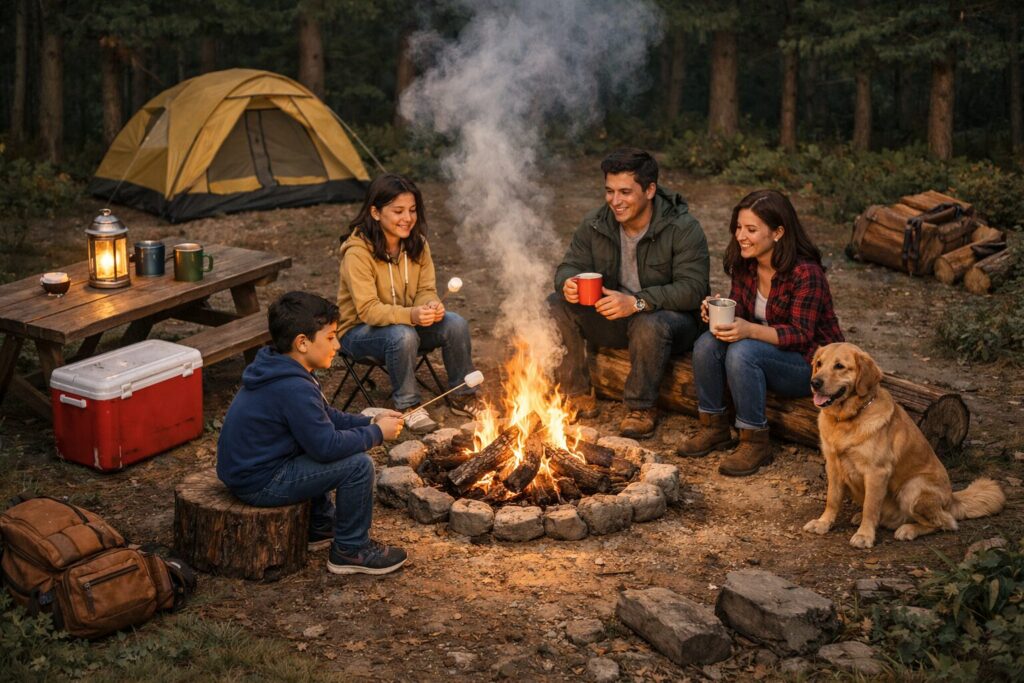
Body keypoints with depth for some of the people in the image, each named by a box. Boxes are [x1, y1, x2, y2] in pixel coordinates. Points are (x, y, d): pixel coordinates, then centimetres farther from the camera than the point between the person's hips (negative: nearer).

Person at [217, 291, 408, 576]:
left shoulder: (279, 369, 5)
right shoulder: (294, 389, -27)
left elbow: (325, 417, 16)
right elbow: (327, 445, -24)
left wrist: (370, 422, 4)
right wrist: (376, 434, -10)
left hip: (244, 467, 11)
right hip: (259, 484, -11)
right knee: (358, 465, -14)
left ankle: (321, 526, 33)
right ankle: (351, 551, 2)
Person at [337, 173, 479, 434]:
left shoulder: (417, 243, -4)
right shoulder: (358, 251, -24)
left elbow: (426, 290, -1)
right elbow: (368, 309, -27)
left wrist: (432, 306, -27)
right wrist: (410, 315, -43)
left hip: (407, 322, 6)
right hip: (359, 330, -6)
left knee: (456, 324, -19)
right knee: (402, 335, -37)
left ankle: (463, 397, -1)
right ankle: (407, 405, -15)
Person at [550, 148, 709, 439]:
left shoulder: (683, 228, -19)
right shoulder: (595, 224, -3)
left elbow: (692, 289, -27)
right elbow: (570, 265, 0)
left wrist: (637, 302, -39)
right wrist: (567, 283, -27)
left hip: (672, 318, -5)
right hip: (612, 316, 5)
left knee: (650, 325, -40)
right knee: (555, 306, -16)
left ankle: (642, 409, -17)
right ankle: (579, 396, -7)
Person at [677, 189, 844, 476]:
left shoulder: (805, 273, -25)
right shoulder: (744, 264, -3)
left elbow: (801, 334, -25)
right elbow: (738, 312, 4)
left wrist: (749, 330, -39)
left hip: (810, 363, -7)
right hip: (766, 351, 7)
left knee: (743, 352, -32)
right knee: (707, 343, -18)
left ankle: (755, 442, -19)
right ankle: (714, 427, -2)